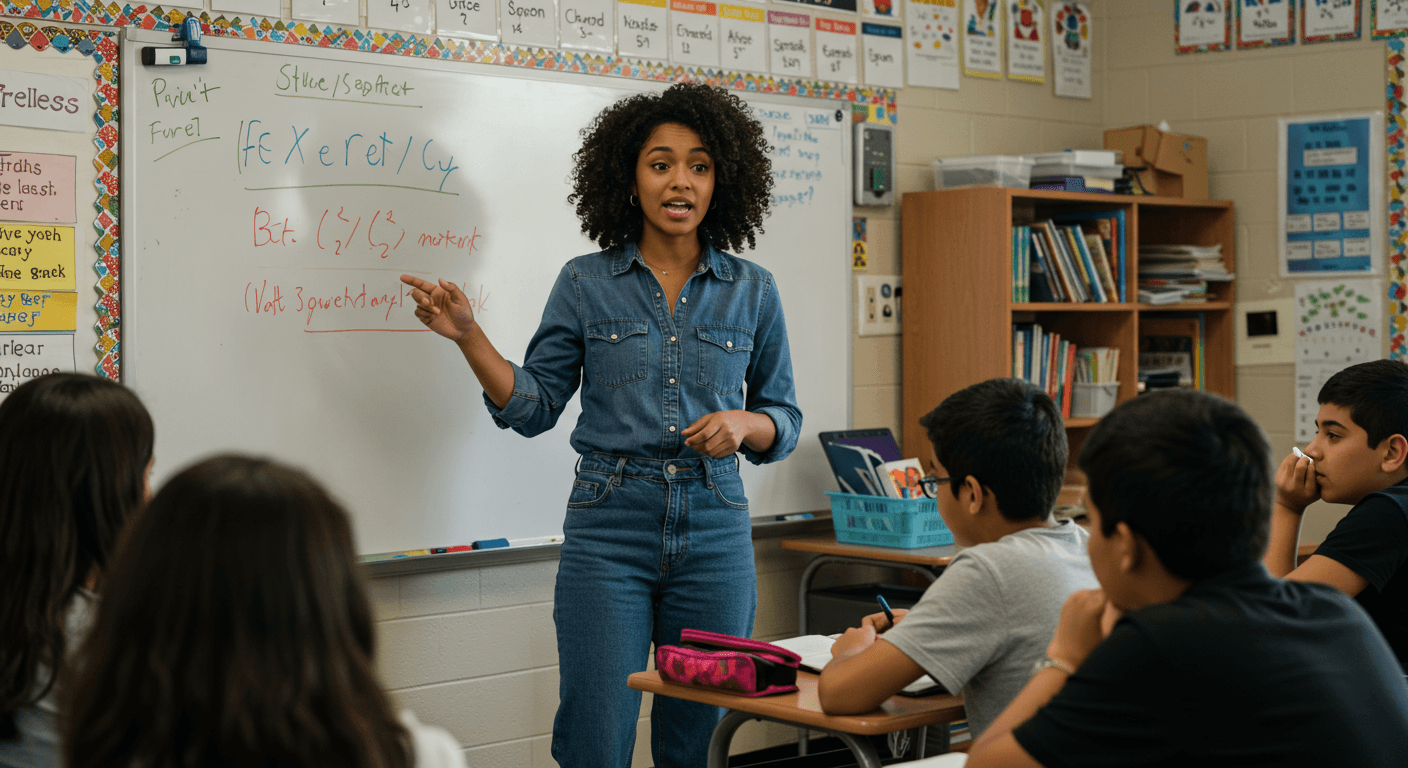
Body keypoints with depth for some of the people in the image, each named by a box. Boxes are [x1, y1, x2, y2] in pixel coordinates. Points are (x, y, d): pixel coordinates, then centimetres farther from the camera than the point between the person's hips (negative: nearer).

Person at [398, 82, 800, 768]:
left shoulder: (751, 291, 6)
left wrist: (742, 423, -10)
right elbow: (534, 408, 4)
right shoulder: (585, 284, 3)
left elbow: (785, 420, 11)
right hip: (609, 529, -1)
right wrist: (467, 336, -9)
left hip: (713, 531, 2)